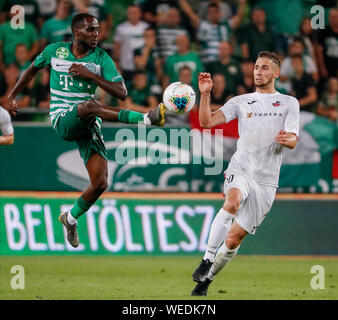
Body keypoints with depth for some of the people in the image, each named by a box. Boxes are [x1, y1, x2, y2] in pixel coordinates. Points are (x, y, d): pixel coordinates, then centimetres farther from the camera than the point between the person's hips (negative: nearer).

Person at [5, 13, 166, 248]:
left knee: (100, 183, -10)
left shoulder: (101, 58, 2)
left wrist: (90, 75, -14)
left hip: (88, 125, 2)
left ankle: (71, 219, 17)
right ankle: (146, 118, -51)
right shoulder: (55, 51, 3)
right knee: (91, 106, -38)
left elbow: (121, 92, -6)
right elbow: (33, 69, 23)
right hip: (62, 120, -2)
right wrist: (12, 95, 22)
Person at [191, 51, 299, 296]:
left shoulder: (289, 103, 10)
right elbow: (207, 121, 4)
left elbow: (293, 141, -1)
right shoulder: (241, 102, 13)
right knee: (232, 202, -34)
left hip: (266, 181, 0)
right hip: (240, 170, 0)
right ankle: (207, 260, -29)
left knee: (234, 238, -2)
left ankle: (206, 279, 15)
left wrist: (286, 139, -24)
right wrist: (205, 94, -11)